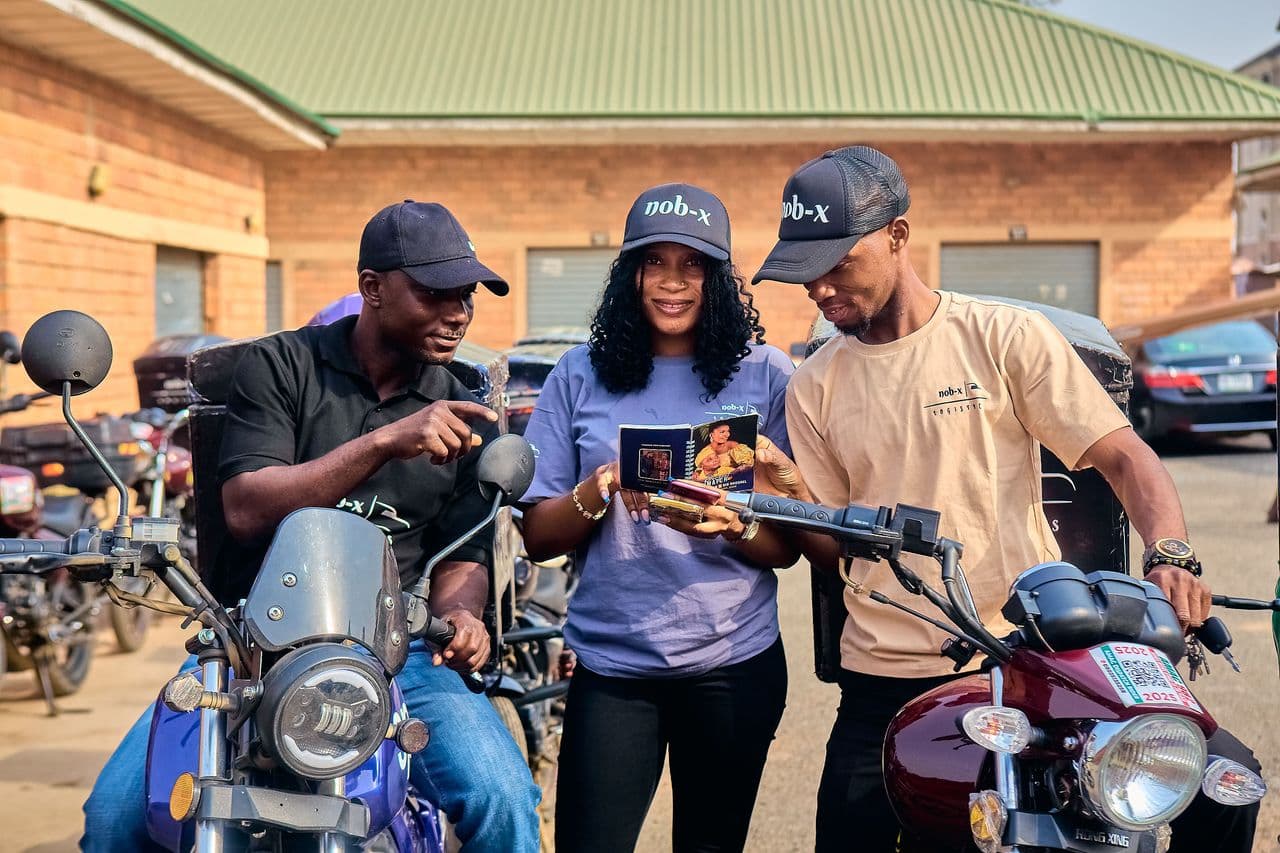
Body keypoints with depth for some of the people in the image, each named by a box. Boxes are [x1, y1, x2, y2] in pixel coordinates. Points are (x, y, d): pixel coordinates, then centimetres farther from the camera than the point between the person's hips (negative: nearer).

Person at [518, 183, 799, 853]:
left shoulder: (764, 374, 0)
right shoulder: (581, 376, 2)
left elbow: (786, 547, 0)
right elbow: (537, 537, 2)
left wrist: (732, 524, -21)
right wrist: (599, 493, -18)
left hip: (734, 663, 0)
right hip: (611, 664, 0)